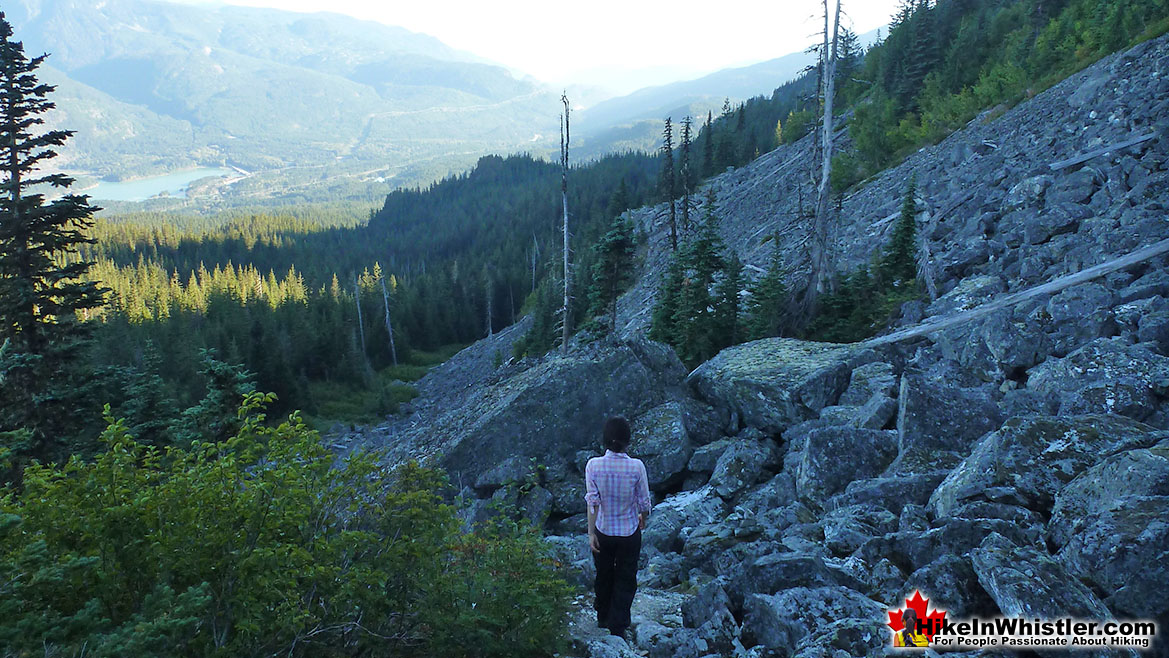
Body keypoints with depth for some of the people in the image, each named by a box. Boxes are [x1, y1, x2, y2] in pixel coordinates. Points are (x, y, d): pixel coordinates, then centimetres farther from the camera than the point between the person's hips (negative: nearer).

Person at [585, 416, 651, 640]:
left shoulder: (593, 465, -17)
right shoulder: (636, 466, -19)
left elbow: (592, 502, -13)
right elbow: (644, 501, -8)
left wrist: (591, 533, -6)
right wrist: (643, 517, 13)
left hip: (603, 531, 2)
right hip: (629, 531, -2)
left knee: (604, 575, 23)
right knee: (625, 580, 16)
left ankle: (603, 618, 42)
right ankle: (617, 627, 21)